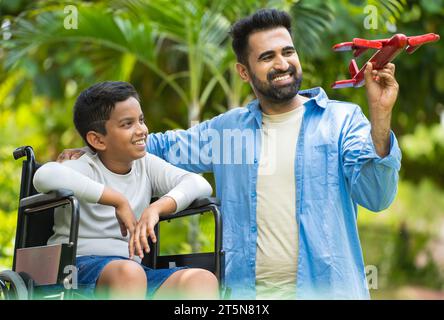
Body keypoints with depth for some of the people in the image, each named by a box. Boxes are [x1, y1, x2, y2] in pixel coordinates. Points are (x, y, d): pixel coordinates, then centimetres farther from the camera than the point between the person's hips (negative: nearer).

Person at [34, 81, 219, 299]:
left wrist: (156, 208, -19)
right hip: (81, 264, -5)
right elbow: (45, 176, -28)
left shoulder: (146, 165, 13)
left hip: (131, 268, 5)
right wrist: (118, 200, -24)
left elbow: (200, 184, 0)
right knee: (128, 272, -39)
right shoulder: (86, 168, -4)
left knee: (203, 280, -19)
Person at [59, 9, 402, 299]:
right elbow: (166, 146, 26)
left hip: (326, 288, -3)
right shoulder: (229, 128, 13)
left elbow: (376, 196, -8)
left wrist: (380, 116, -19)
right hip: (247, 291, 3)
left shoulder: (342, 120, 2)